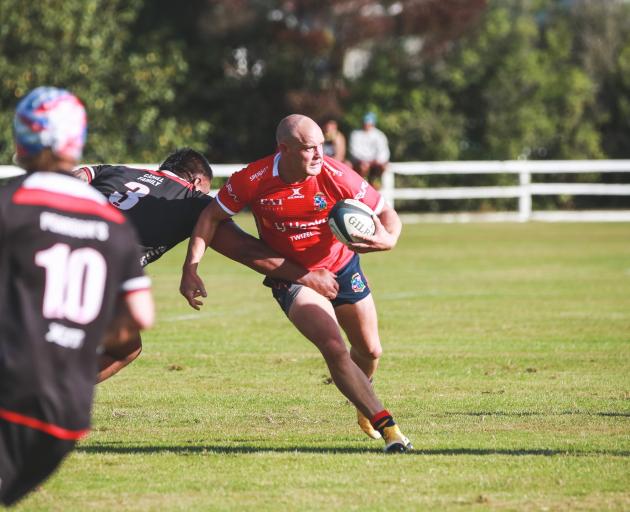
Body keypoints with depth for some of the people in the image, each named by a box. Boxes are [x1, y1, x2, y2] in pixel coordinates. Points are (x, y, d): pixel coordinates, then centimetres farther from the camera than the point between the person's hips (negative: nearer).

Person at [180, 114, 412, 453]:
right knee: (334, 349, -22)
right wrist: (190, 269, -19)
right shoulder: (253, 180, -24)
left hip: (341, 267, 2)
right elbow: (212, 216, -11)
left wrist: (387, 240, -39)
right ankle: (385, 424, -13)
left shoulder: (337, 176, -24)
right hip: (290, 278, -2)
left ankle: (363, 404, 49)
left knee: (370, 352, 14)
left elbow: (387, 215, -15)